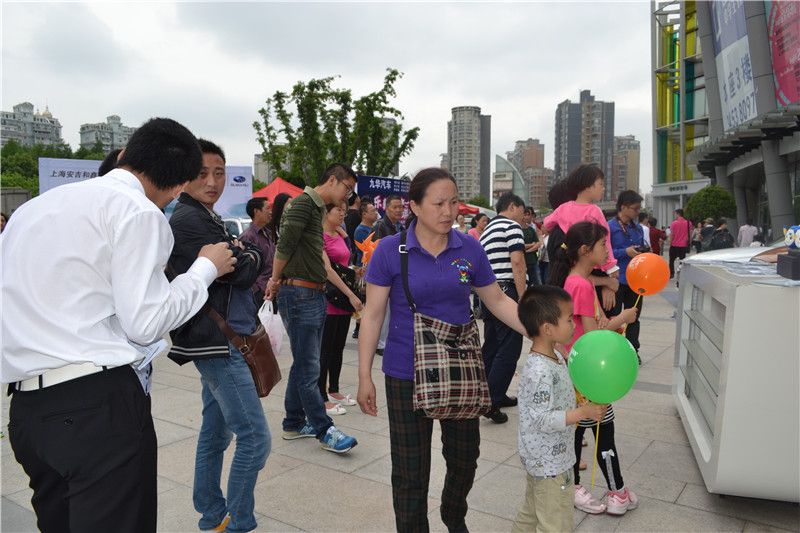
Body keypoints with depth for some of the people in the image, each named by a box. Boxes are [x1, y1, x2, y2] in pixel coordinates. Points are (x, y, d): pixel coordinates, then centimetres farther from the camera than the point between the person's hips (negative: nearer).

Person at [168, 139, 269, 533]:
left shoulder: (206, 218, 17)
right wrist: (250, 258, 1)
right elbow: (241, 274, -18)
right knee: (255, 437, -6)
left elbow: (258, 255, 14)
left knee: (217, 431, 18)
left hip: (221, 340, 10)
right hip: (217, 342, -10)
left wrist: (244, 255, -5)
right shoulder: (187, 220, -15)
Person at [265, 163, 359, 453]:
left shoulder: (319, 209, 17)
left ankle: (294, 424, 26)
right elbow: (284, 246, -14)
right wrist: (276, 282, -2)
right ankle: (324, 430, 7)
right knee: (308, 369, 0)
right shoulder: (302, 204, -13)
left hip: (315, 295, 10)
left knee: (303, 364, 15)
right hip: (299, 295, -10)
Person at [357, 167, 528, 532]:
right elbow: (373, 315, -6)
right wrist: (364, 377, -7)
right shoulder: (390, 250, -10)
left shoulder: (469, 249, -2)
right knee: (411, 468, 9)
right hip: (407, 376, -3)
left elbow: (498, 302, 6)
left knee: (465, 457, 19)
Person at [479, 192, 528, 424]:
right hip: (506, 291, -9)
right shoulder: (512, 226, -5)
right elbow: (517, 262, -16)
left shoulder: (487, 230, 22)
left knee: (492, 346, 15)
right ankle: (491, 402, -7)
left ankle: (495, 394, 25)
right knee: (509, 350, -6)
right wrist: (523, 299, -16)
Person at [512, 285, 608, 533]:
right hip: (549, 464, -10)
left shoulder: (556, 357, 2)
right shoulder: (539, 371, -30)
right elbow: (542, 420, -29)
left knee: (531, 512, 26)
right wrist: (584, 412, -27)